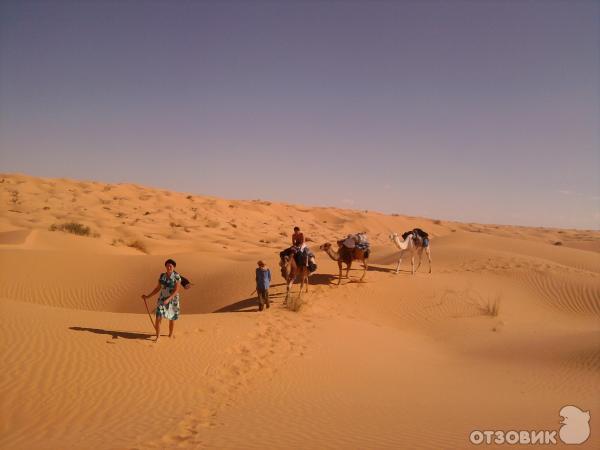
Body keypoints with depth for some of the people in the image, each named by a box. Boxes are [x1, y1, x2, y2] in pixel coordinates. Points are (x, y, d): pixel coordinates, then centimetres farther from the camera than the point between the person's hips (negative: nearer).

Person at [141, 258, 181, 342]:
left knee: (171, 319, 13)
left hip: (173, 300, -2)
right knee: (158, 318, -9)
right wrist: (147, 296, 1)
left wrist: (168, 299, -29)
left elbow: (176, 290, -19)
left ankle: (171, 334, 38)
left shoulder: (177, 276, -14)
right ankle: (157, 337, 5)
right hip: (162, 300, 3)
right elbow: (157, 289, 8)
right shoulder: (162, 276, 0)